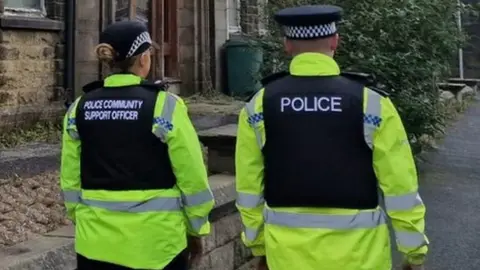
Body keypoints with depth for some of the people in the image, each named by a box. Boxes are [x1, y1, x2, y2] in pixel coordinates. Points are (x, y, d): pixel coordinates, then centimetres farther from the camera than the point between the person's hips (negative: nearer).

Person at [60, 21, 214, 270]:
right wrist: (196, 228, 2)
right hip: (155, 238, -3)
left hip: (96, 239, 4)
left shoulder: (79, 108, 1)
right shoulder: (164, 105, -12)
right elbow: (191, 176, -10)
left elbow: (70, 178, 6)